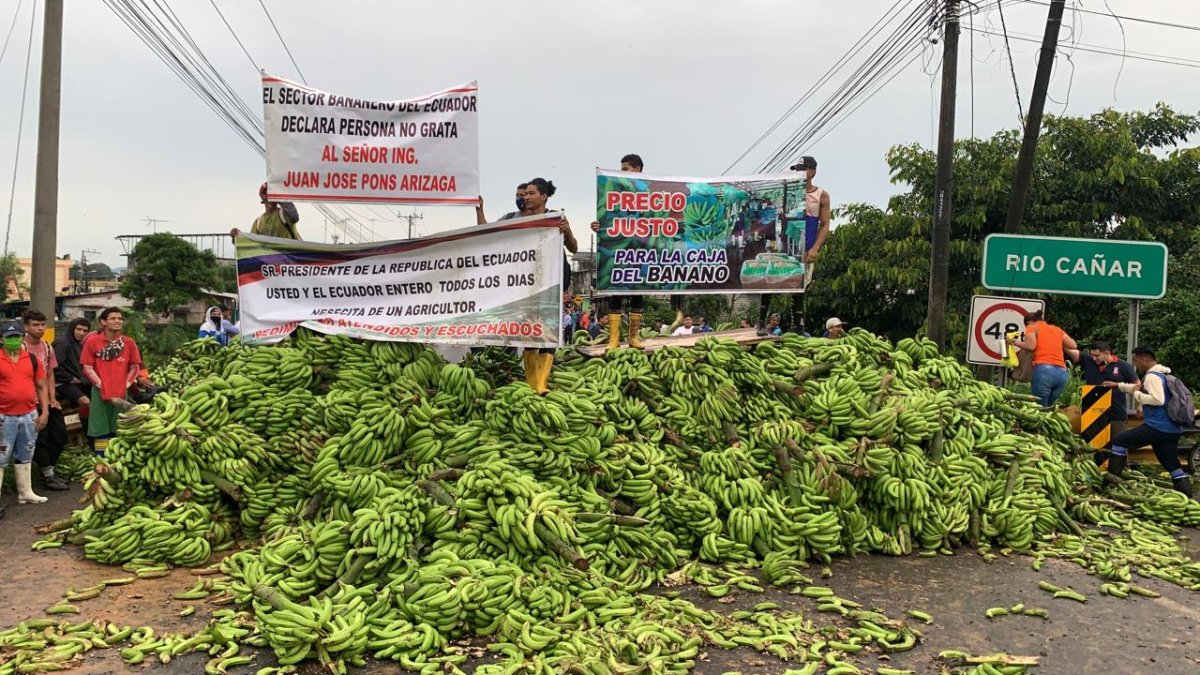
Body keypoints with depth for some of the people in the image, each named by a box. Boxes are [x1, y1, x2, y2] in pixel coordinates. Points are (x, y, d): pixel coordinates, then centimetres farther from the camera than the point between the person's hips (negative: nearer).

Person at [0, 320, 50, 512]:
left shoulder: (32, 358, 7)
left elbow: (41, 386, 11)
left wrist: (44, 411, 5)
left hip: (29, 415, 4)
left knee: (24, 456, 15)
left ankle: (25, 493, 23)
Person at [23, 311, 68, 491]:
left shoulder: (47, 347, 9)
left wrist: (53, 398, 2)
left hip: (48, 400, 7)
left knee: (60, 435, 9)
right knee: (40, 439, -2)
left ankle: (47, 470, 23)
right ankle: (49, 476, 6)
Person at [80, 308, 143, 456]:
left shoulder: (129, 342, 4)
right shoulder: (92, 342, -2)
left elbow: (135, 368, 8)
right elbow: (87, 368, -2)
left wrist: (125, 386, -3)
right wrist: (102, 386, -9)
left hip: (122, 394, 2)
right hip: (100, 393, -2)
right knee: (101, 432, 1)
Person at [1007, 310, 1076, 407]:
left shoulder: (1032, 327, 10)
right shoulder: (1057, 329, 25)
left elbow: (1031, 346, -6)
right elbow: (1073, 346, 22)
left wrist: (1014, 341, 7)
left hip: (1044, 370, -5)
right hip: (1062, 373, 5)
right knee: (1048, 407, 12)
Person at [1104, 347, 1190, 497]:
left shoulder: (1152, 376, -13)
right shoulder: (1161, 374, 20)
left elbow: (1158, 399, -26)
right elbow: (1143, 388, 36)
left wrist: (1137, 394, -13)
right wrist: (1117, 385, 35)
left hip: (1157, 427, -9)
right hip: (1172, 428, 10)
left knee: (1119, 441, -2)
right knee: (1173, 466, 13)